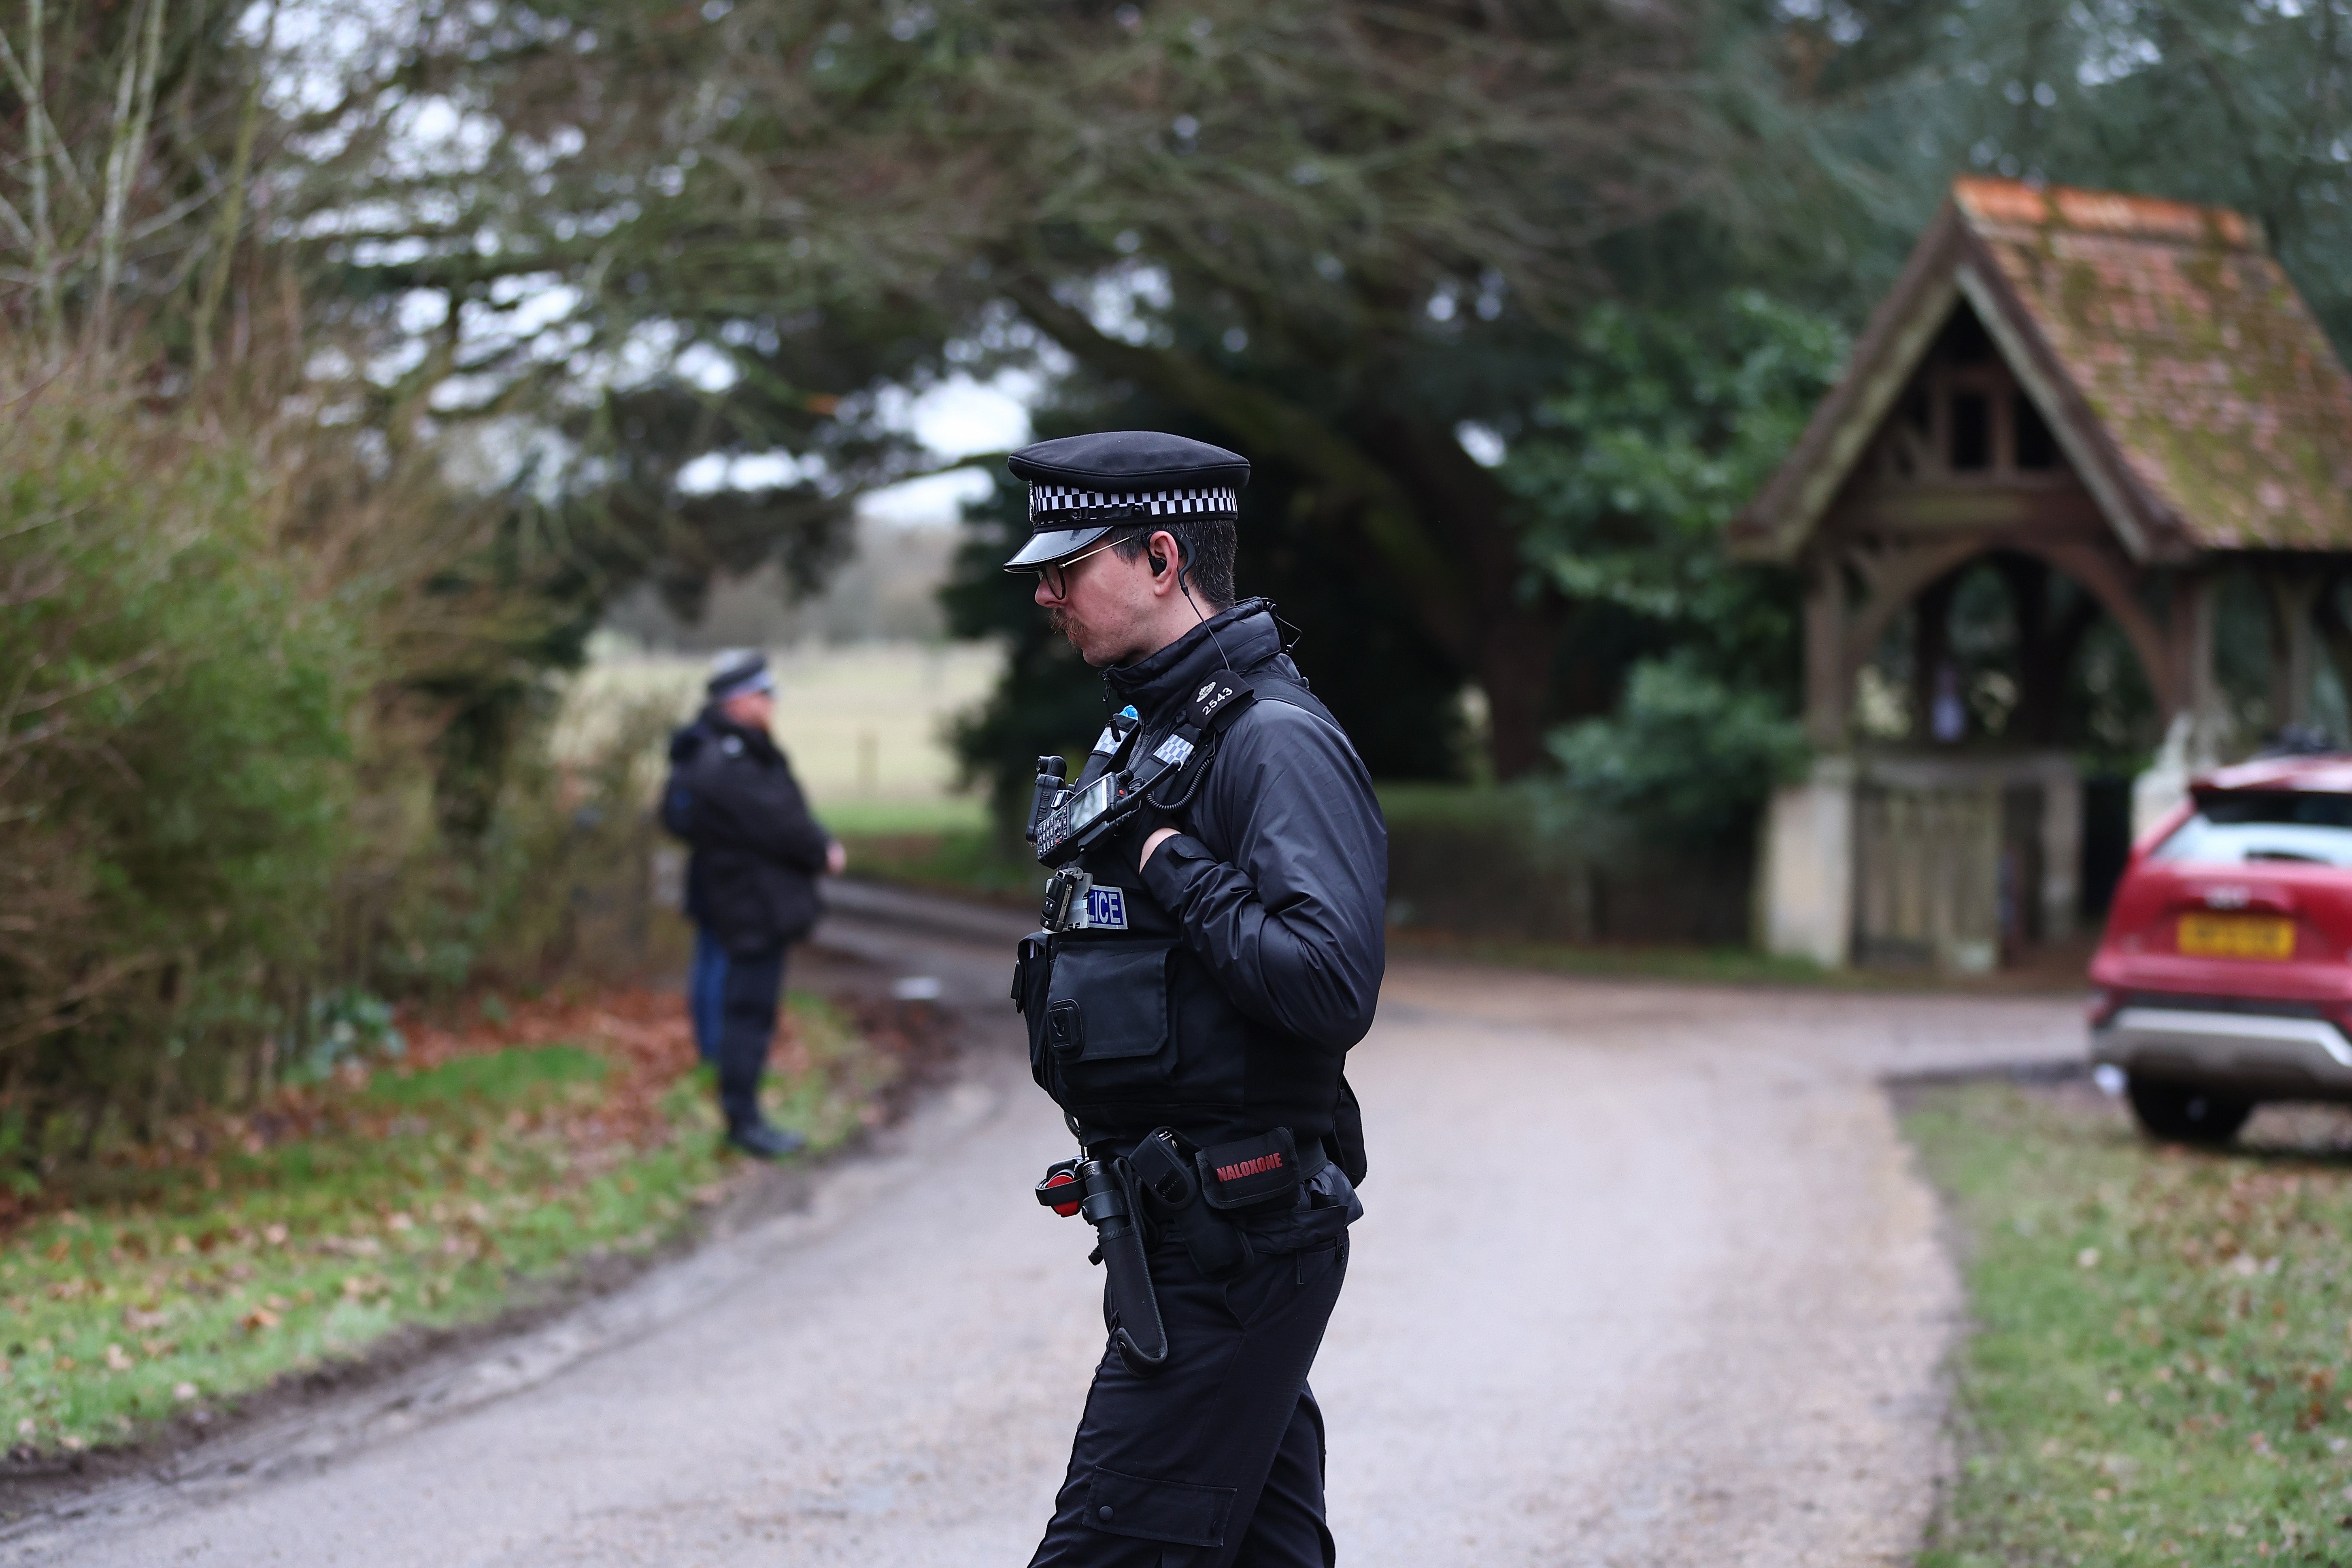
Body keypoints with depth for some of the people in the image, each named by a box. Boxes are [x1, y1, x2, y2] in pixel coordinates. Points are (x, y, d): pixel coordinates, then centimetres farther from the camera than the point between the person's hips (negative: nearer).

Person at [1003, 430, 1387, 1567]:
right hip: (1175, 1227, 10)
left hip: (1237, 1244, -10)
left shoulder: (1275, 741, -16)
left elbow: (1331, 982, -27)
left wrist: (1175, 874, -18)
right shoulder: (1141, 732, 15)